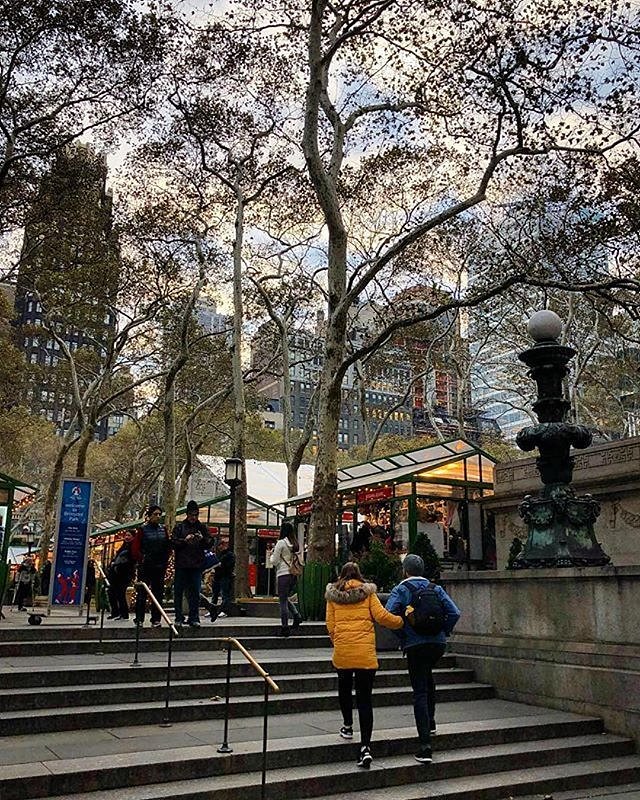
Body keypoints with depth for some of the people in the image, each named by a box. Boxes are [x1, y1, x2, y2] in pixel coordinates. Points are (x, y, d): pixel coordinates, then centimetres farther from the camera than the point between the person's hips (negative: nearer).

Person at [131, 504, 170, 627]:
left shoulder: (163, 529, 9)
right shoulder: (143, 529, -3)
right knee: (142, 592, -1)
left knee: (158, 593, 6)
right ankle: (139, 619, 6)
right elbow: (135, 548, -5)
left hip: (160, 566, 4)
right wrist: (141, 560, -11)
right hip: (145, 566, -4)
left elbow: (167, 547, 14)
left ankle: (156, 619, 12)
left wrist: (165, 561, 5)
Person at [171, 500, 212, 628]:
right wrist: (185, 540, -15)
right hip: (181, 565, -2)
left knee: (195, 593, 3)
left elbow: (209, 544, 12)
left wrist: (203, 539, -7)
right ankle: (179, 618, 12)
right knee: (178, 592, 3)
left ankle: (193, 618, 9)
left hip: (197, 565, 2)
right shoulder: (179, 527, 3)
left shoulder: (202, 527, 10)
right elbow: (173, 544, -1)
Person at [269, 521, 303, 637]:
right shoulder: (295, 544, 9)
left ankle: (285, 628, 2)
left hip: (283, 574, -6)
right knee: (285, 598, 22)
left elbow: (274, 561, -8)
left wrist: (272, 554, 10)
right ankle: (297, 616, 4)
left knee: (283, 601, 0)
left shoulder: (281, 543, -10)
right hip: (294, 574, 7)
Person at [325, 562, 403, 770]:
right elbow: (381, 616, -5)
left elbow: (330, 625, 7)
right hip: (365, 653, -1)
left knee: (344, 687, 29)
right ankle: (365, 746, -7)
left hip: (342, 651, 1)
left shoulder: (333, 595, 9)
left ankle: (348, 726, 38)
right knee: (365, 699, 2)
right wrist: (402, 621, 9)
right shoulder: (367, 592, 5)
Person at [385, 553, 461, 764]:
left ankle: (425, 746, -7)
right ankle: (430, 721, 40)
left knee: (420, 692, -1)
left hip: (415, 646, -4)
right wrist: (442, 632, 8)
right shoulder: (436, 589, 8)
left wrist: (402, 636, -5)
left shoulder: (400, 590, -3)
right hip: (438, 644, 4)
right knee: (427, 678, 31)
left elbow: (389, 615, -18)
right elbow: (454, 613, -2)